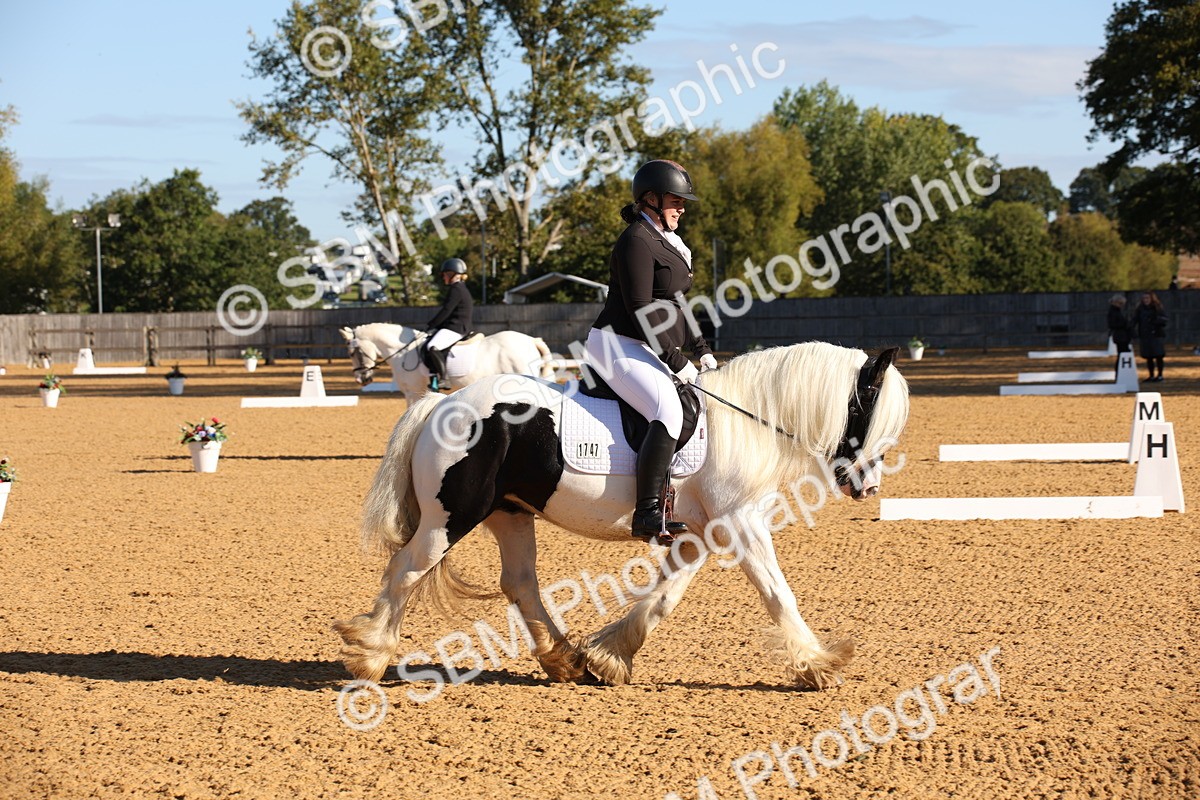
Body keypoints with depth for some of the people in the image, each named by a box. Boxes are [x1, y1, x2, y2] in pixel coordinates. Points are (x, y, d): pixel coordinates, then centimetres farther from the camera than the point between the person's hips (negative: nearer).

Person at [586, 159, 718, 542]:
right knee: (669, 411, -31)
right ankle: (647, 515, -37)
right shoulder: (637, 241, -13)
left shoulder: (663, 241, 19)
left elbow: (672, 308, 24)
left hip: (647, 350, 11)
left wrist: (701, 351, 15)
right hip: (618, 345, -11)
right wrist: (677, 362, -19)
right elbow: (641, 311, -20)